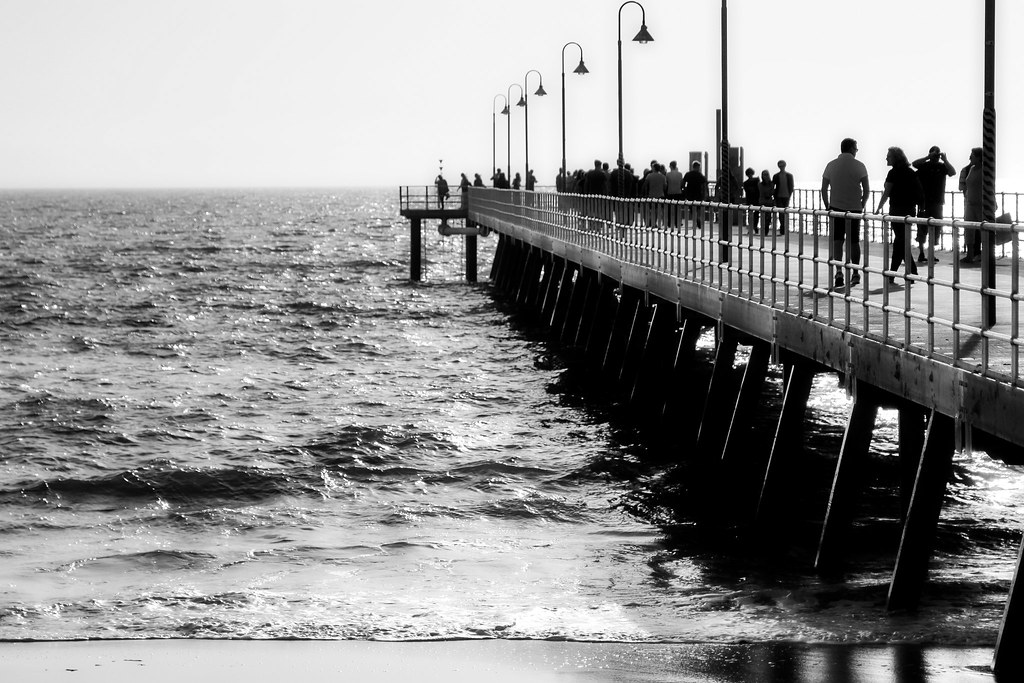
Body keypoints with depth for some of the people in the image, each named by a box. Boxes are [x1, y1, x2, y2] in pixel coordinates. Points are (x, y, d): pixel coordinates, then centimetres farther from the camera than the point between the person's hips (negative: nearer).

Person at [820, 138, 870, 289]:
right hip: (855, 208, 0)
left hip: (836, 208, 0)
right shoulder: (859, 166, -3)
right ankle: (855, 274, 19)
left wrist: (827, 206, 12)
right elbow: (867, 190, -3)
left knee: (837, 240, 1)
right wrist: (862, 205, 11)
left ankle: (839, 271, -19)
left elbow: (824, 189, 2)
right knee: (854, 241, 11)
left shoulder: (831, 165, 1)